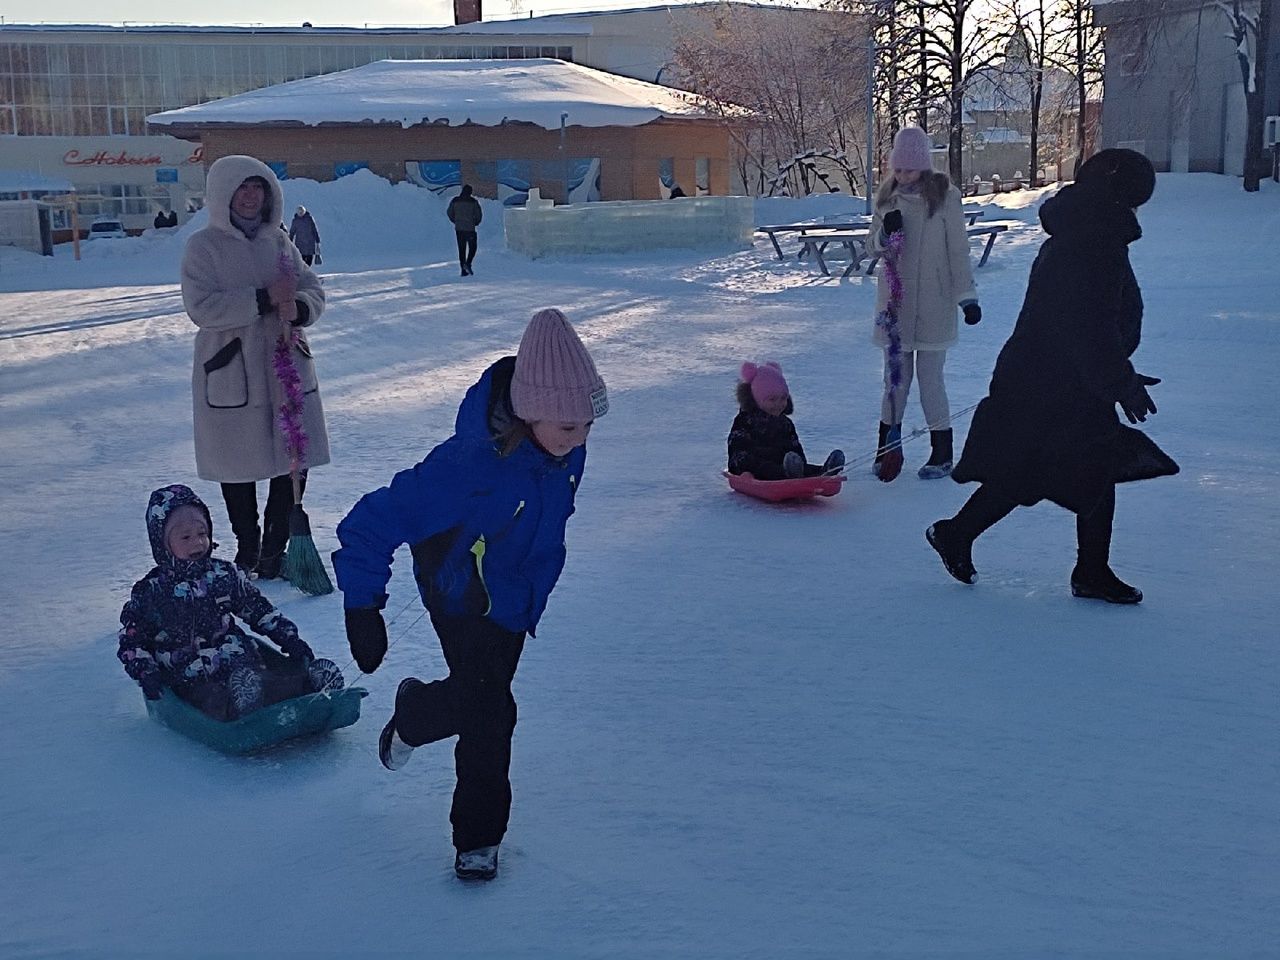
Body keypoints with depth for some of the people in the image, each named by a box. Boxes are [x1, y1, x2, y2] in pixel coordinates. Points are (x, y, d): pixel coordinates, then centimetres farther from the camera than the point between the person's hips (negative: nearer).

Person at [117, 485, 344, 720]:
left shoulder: (225, 574, 13)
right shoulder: (149, 593, 6)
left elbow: (260, 610, 20)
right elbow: (131, 642, 11)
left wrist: (290, 640, 9)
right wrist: (146, 673, -6)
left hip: (240, 660, 3)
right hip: (193, 679, -3)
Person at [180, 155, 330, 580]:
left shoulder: (279, 241, 7)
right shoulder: (203, 246, -6)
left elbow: (314, 290, 9)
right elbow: (201, 307, -17)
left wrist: (297, 308, -15)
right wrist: (266, 298, -22)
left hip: (287, 368, 4)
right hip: (230, 373, -4)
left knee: (294, 461, 5)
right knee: (239, 467, 9)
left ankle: (275, 549, 21)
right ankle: (247, 549, 28)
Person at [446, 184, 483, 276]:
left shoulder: (455, 201, 2)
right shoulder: (473, 201, -7)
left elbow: (449, 213, 6)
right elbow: (479, 215, -7)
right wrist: (475, 223, 12)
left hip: (458, 228, 3)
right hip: (470, 228, -3)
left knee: (461, 249, 9)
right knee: (472, 248, 9)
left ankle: (463, 270, 7)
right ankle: (468, 263, -14)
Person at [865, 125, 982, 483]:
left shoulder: (945, 196, -6)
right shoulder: (888, 197, 6)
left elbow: (958, 250, -4)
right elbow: (872, 248, 9)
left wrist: (967, 296, -7)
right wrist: (885, 232, -12)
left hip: (933, 304, -4)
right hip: (894, 302, 4)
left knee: (930, 378, -1)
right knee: (896, 374, 9)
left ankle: (942, 452, 12)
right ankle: (887, 447, 20)